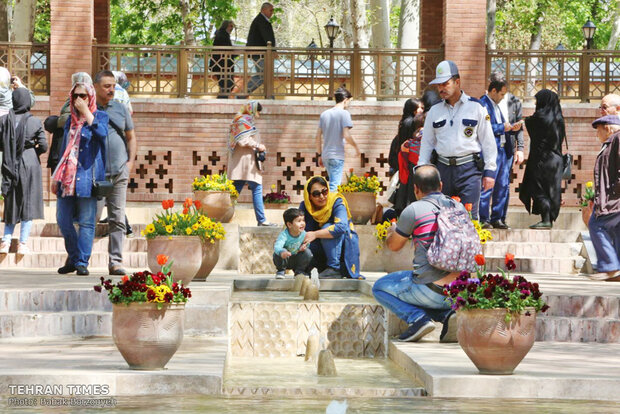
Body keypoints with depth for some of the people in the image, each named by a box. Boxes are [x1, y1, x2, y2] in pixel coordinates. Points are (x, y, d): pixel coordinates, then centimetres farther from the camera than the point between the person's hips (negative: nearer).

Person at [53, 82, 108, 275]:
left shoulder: (100, 116, 4)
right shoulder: (71, 120, 19)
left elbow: (101, 133, -20)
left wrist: (86, 112, -16)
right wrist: (56, 176, 19)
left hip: (87, 176, -5)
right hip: (67, 177, 5)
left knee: (86, 221, -6)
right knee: (63, 220, 4)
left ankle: (82, 262, -3)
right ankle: (73, 259, 18)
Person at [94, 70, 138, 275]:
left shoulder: (121, 109, 12)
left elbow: (131, 137, 19)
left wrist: (130, 162, 7)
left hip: (119, 172, 3)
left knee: (118, 219, 1)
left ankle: (115, 261, 4)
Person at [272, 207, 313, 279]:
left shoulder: (303, 234, -15)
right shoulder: (284, 235, -32)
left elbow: (307, 244, 6)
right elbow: (277, 246, -49)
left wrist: (305, 246, -22)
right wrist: (282, 252, -75)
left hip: (296, 260, 4)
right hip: (285, 260, -4)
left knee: (307, 252, -20)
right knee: (278, 254, -35)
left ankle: (299, 271, 3)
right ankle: (280, 271, -3)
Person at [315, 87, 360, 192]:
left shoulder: (324, 114, 12)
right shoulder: (344, 113, -8)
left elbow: (317, 137, 13)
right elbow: (346, 136, -17)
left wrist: (319, 155, 19)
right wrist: (356, 146, 0)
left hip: (325, 155, 7)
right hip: (337, 156, -7)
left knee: (334, 184, 18)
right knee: (334, 187, -9)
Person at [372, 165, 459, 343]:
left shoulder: (414, 210, -7)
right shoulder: (459, 208, 9)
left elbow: (393, 246, 7)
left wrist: (392, 231, 32)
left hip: (431, 290, -6)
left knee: (380, 288, 18)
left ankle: (417, 317, -6)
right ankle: (447, 314, 5)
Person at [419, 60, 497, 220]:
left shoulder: (476, 108, 3)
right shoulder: (434, 111, 14)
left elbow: (488, 141, 4)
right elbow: (427, 143, 18)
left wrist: (489, 171, -2)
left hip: (469, 168, -4)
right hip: (443, 168, 4)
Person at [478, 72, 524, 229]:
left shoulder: (512, 102, 12)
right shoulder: (483, 105, -10)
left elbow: (519, 127, 14)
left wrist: (520, 148, 6)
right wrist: (503, 128, -10)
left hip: (506, 149, 7)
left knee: (503, 185, 8)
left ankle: (498, 218, 15)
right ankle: (483, 219, -2)